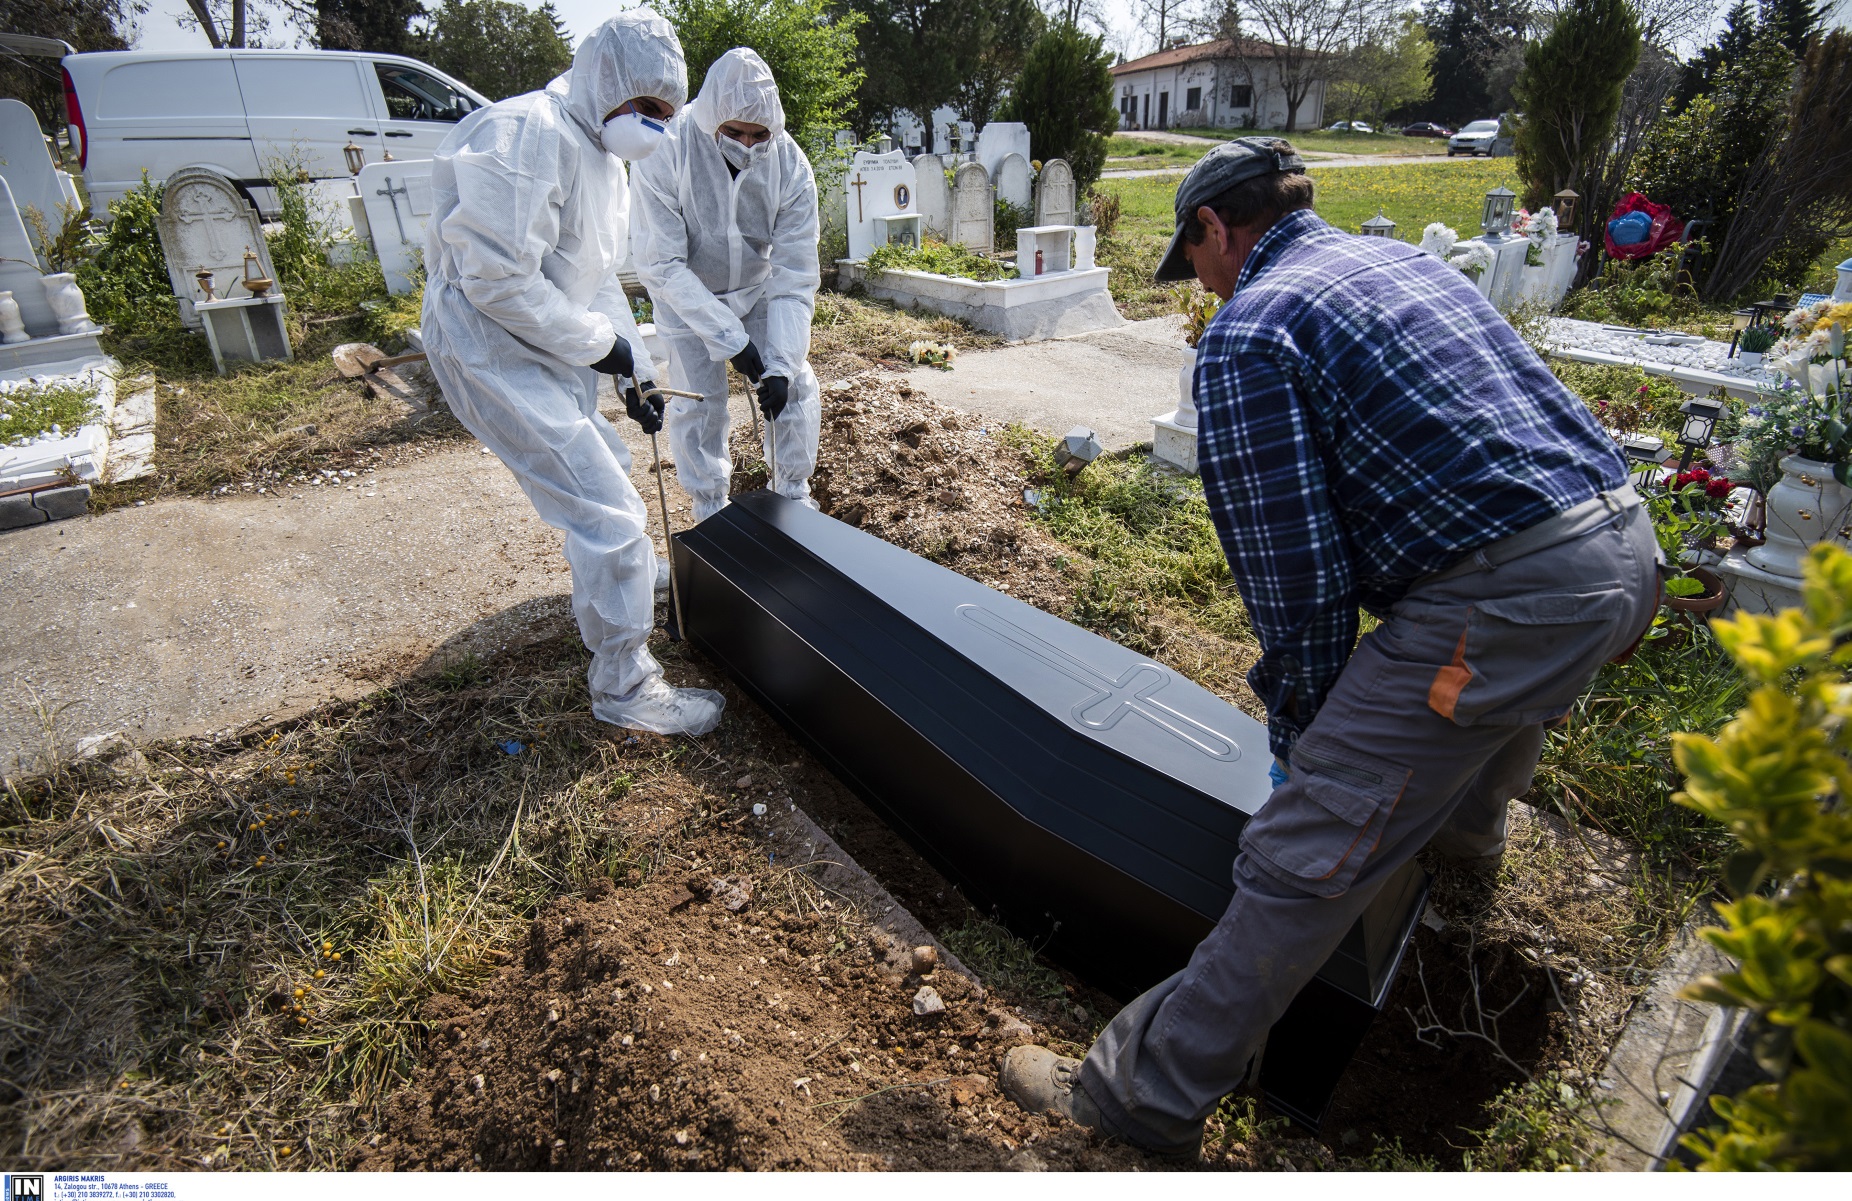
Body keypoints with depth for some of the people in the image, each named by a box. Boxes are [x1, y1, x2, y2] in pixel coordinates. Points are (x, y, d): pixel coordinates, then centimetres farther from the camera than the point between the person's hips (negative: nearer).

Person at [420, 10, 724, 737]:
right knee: (609, 512, -13)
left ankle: (606, 600, 52)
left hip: (553, 350, 11)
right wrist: (598, 343, -16)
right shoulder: (527, 136, -20)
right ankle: (623, 686, 0)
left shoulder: (599, 154, 13)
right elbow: (498, 278, -26)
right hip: (493, 351, -10)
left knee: (601, 474, 26)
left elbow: (598, 278, 18)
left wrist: (634, 371, 12)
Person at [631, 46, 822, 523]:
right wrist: (730, 339, -32)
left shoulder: (791, 165, -23)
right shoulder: (665, 155, -29)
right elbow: (662, 266, -27)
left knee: (796, 387, -4)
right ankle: (710, 511, 13)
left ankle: (794, 497, 16)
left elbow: (794, 275, -23)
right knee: (698, 400, -7)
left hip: (760, 288, 2)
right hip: (687, 294, -2)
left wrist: (781, 363, -32)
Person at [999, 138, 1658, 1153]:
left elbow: (1292, 568, -11)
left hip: (1504, 600, -10)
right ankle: (1464, 824, 73)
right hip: (1628, 545, 10)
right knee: (1499, 690, 41)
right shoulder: (1402, 260, 20)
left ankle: (1150, 1093, 11)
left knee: (1304, 862, -4)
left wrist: (1303, 730, 5)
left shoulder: (1248, 333, -8)